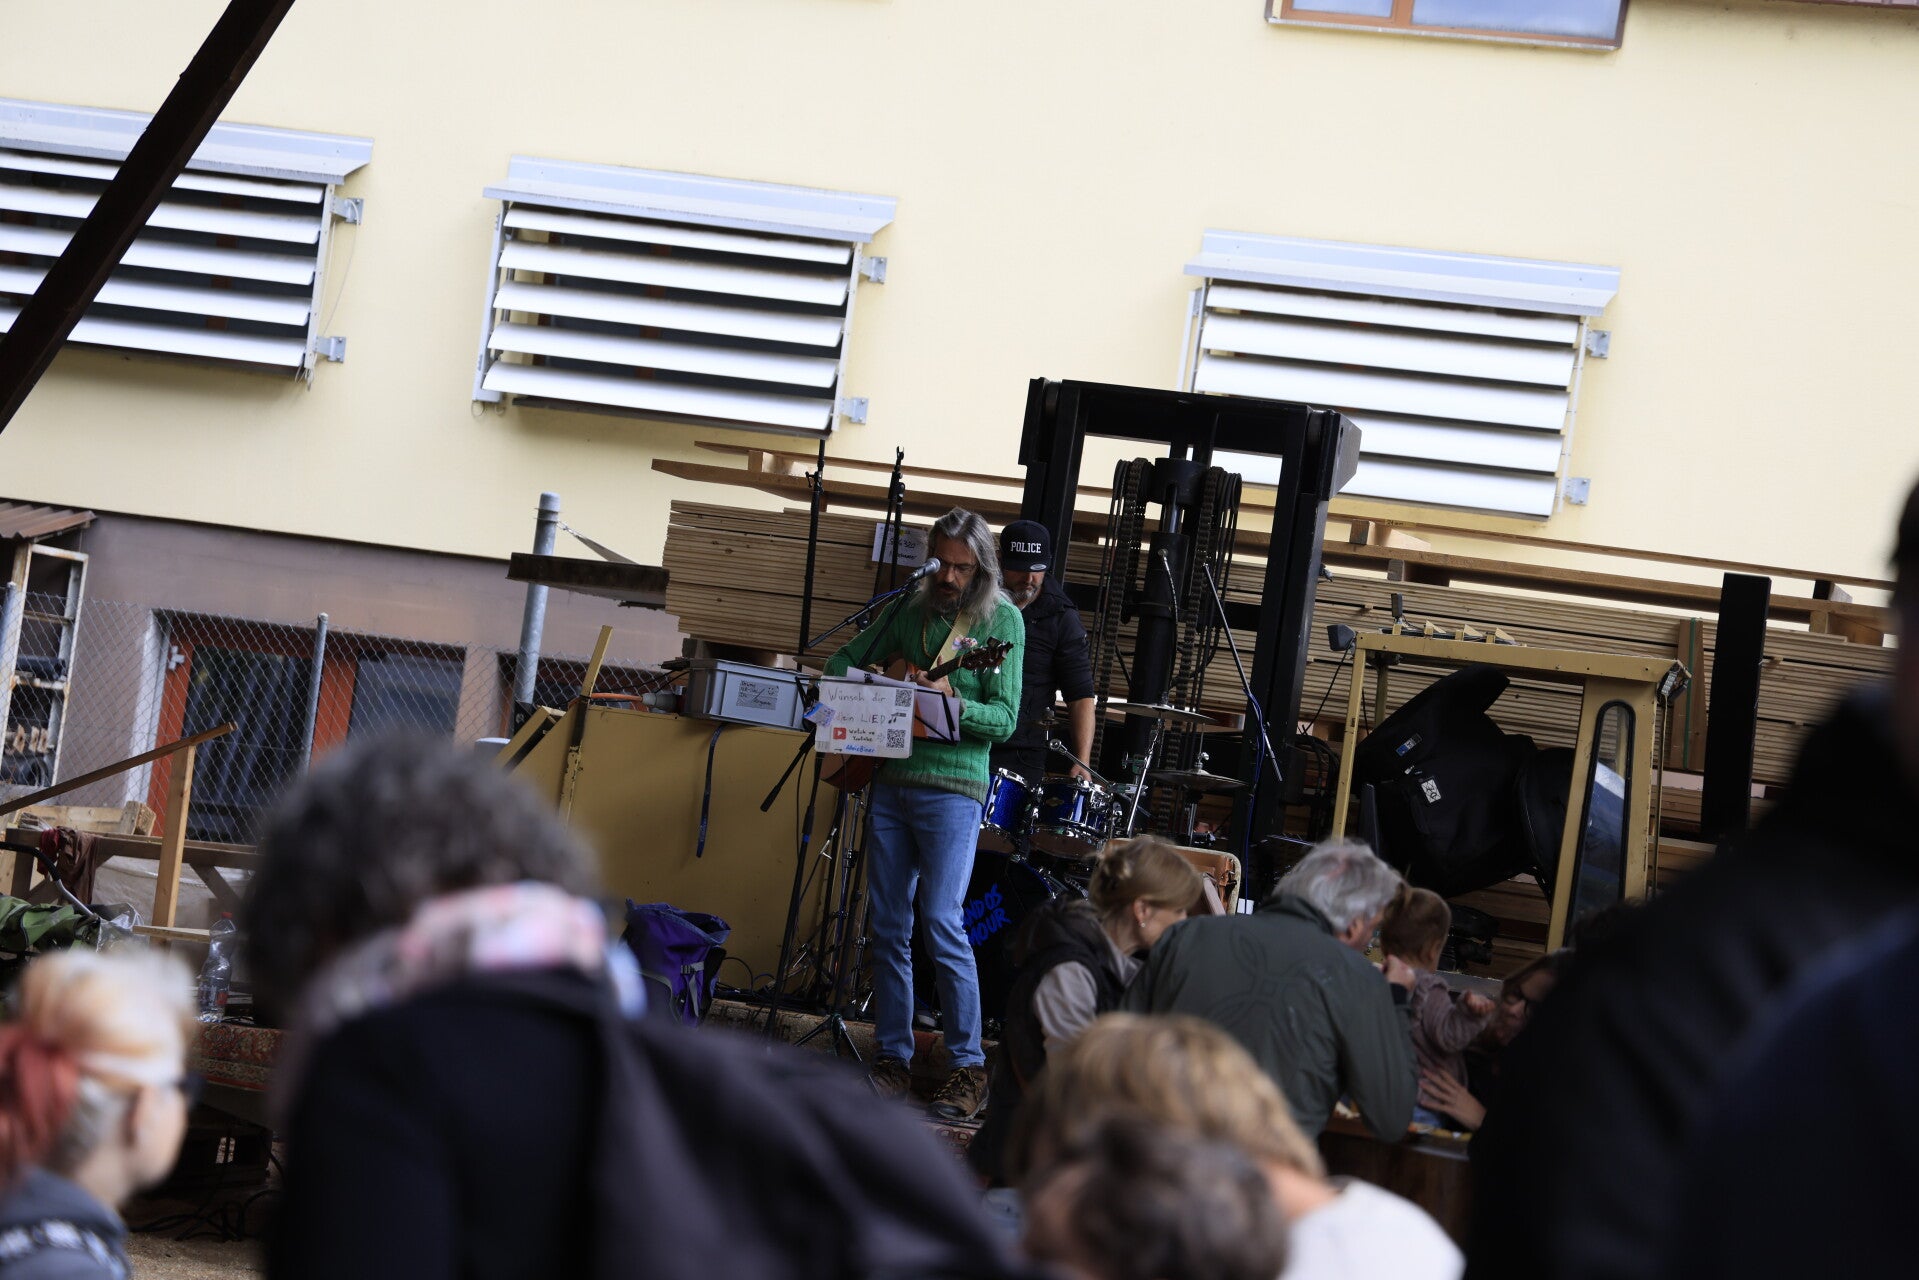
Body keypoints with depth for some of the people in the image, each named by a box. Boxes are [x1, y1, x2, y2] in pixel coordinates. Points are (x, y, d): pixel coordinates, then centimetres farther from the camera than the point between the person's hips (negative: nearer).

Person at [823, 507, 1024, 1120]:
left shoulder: (1002, 620, -3)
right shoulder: (913, 609, 11)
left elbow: (1004, 720, -8)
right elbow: (846, 657, 22)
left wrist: (953, 703, -25)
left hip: (952, 786, -5)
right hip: (891, 780, 5)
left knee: (942, 925, -13)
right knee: (888, 927, 6)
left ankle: (968, 1067, -6)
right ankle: (894, 1058, 14)